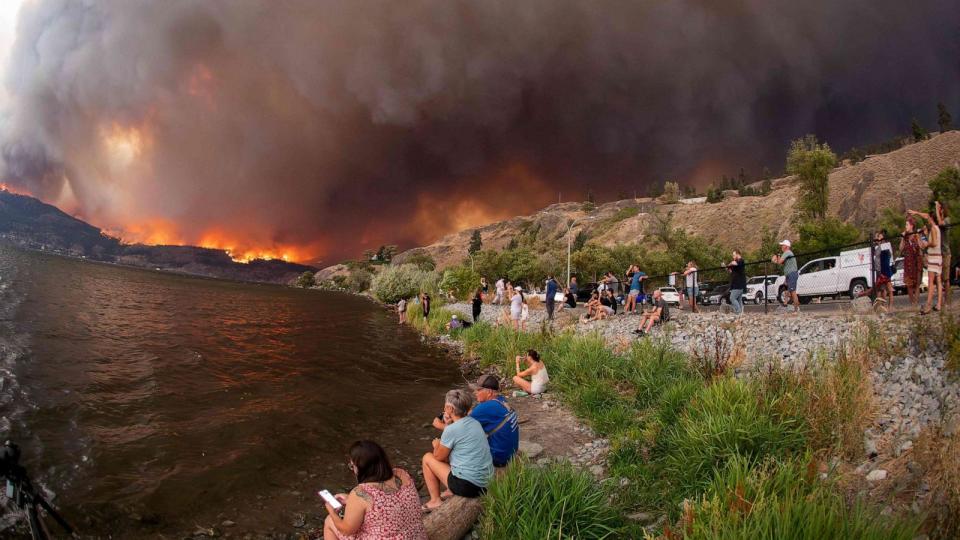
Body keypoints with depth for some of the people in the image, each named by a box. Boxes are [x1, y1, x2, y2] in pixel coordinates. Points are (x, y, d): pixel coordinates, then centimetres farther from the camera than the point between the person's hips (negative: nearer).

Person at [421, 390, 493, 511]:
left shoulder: (452, 429, -18)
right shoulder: (474, 422, 5)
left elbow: (438, 457, -3)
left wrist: (436, 445, 16)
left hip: (468, 486, -8)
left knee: (427, 458, 10)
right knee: (447, 452, 26)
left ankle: (435, 501, 16)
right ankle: (451, 491, 27)